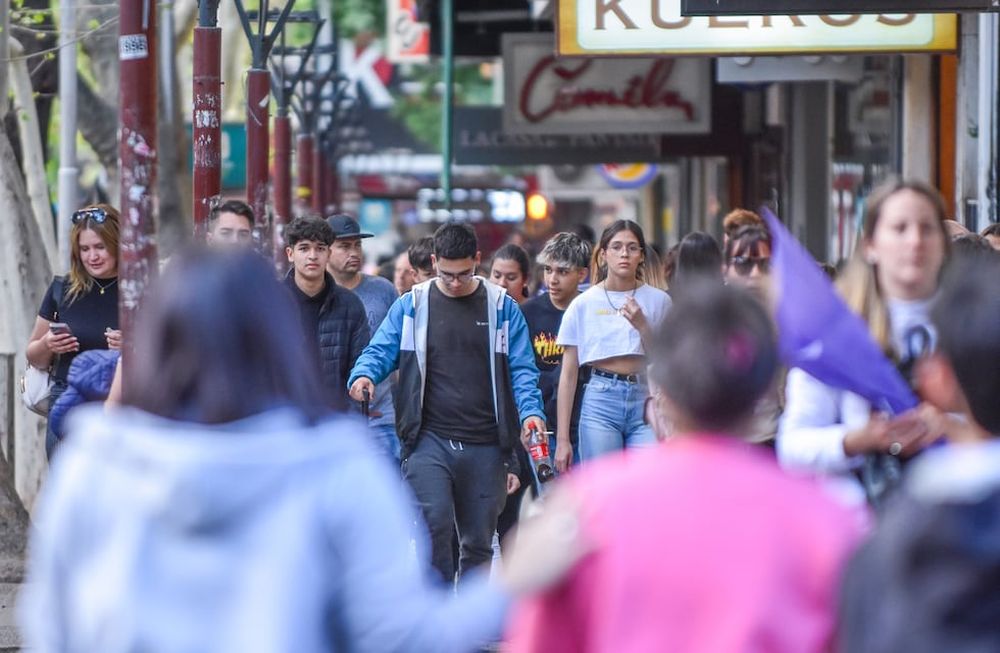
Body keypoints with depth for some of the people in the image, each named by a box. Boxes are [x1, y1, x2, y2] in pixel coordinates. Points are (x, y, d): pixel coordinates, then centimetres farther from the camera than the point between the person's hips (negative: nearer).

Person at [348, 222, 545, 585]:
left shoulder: (501, 307, 9)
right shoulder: (411, 306, 8)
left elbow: (521, 369, 6)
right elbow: (381, 350, 6)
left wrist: (530, 412, -12)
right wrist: (364, 375, -17)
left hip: (485, 446, 1)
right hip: (429, 441, -1)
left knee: (478, 542, 7)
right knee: (435, 526, -19)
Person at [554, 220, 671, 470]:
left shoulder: (658, 301, 6)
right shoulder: (584, 304, 4)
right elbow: (568, 375, 5)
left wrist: (642, 326, -10)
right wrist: (562, 439, 2)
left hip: (646, 401, 1)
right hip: (600, 401, -1)